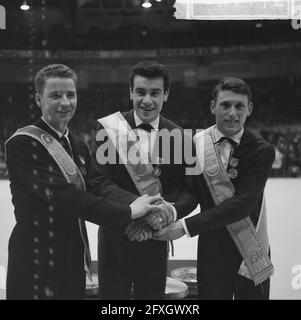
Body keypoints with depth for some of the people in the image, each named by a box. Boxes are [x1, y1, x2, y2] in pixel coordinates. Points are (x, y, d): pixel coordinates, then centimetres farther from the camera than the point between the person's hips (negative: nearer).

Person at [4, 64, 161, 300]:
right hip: (38, 263, -7)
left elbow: (87, 193, 13)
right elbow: (61, 194, -22)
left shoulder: (79, 146, 13)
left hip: (75, 260, 7)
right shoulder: (22, 143, -13)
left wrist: (132, 223, -2)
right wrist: (127, 212, -21)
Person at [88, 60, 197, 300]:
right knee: (112, 294, 9)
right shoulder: (110, 127, -7)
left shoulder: (178, 136, -2)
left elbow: (189, 190, -3)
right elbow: (98, 183, -15)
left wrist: (167, 212, -24)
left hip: (155, 237, 2)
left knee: (152, 295, 13)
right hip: (114, 235, -1)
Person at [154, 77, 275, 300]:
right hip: (211, 250, 1)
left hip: (253, 255, -1)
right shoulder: (196, 144, -4)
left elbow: (242, 203, -19)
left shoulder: (261, 151, -10)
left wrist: (187, 226, -23)